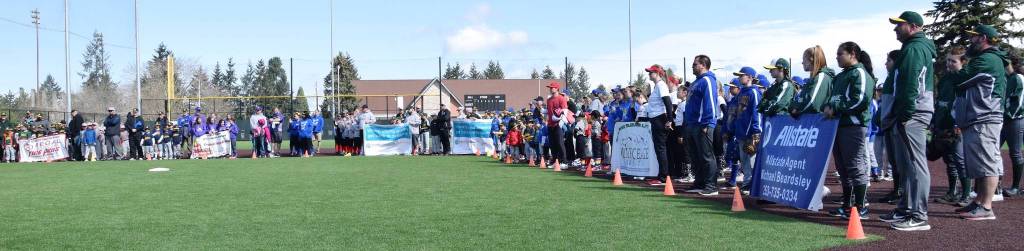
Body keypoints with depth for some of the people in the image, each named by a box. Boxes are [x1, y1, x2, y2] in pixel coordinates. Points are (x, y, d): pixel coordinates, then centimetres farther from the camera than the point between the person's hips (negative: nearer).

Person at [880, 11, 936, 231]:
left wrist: (904, 114, -22)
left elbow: (911, 86, -21)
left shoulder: (914, 49, -11)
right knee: (906, 165, 15)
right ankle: (906, 209, 24)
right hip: (906, 116, 11)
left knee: (914, 164, -10)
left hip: (909, 115, -11)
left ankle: (918, 217, -9)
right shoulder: (919, 47, 23)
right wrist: (894, 116, 21)